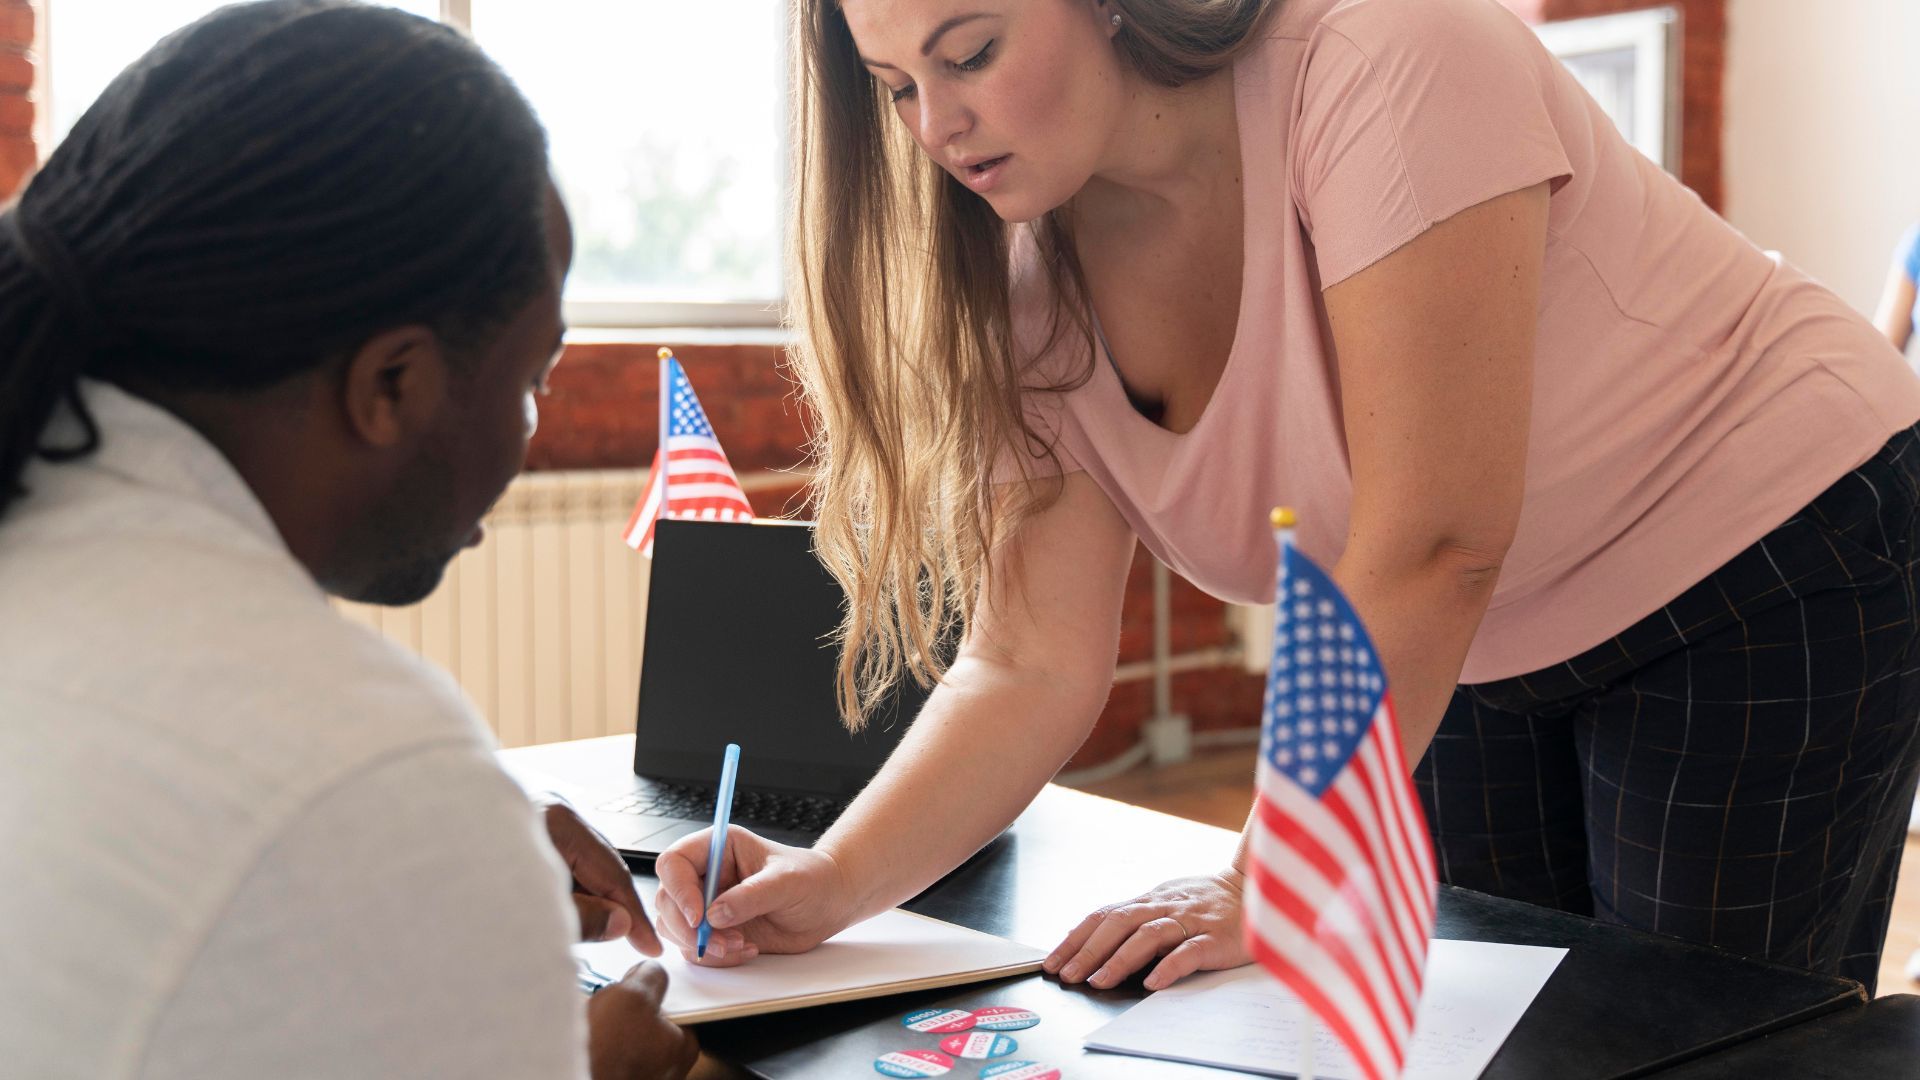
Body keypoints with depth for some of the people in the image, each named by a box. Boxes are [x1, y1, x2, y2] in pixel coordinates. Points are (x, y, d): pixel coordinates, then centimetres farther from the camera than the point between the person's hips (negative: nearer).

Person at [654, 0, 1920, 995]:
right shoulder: (1034, 287, -11)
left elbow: (1431, 547, -33)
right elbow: (1032, 665, -14)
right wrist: (832, 882, -28)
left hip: (1765, 563, -5)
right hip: (1486, 655, 6)